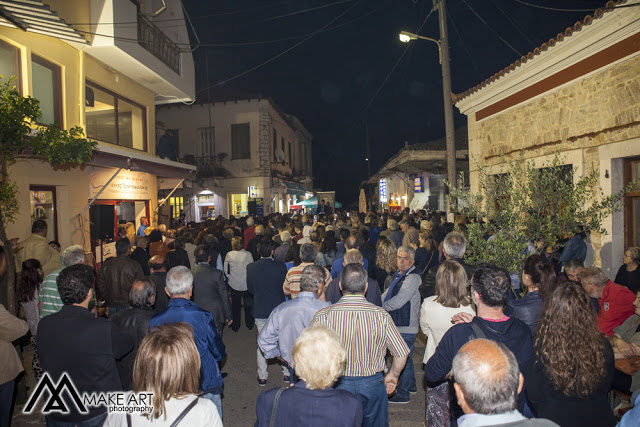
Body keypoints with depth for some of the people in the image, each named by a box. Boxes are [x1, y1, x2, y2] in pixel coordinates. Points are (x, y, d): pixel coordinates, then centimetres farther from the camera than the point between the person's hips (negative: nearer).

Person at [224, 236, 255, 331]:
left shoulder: (229, 255, -10)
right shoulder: (248, 254, -13)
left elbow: (226, 270, -1)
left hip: (234, 284, 0)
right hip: (247, 284, 0)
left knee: (235, 305, 16)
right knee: (248, 305, 17)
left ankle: (235, 326, 26)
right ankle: (250, 324, 29)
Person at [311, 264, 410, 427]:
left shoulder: (323, 316, -16)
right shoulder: (382, 316, -13)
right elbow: (402, 354, -7)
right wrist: (393, 376, 12)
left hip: (338, 385, -1)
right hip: (373, 384, 1)